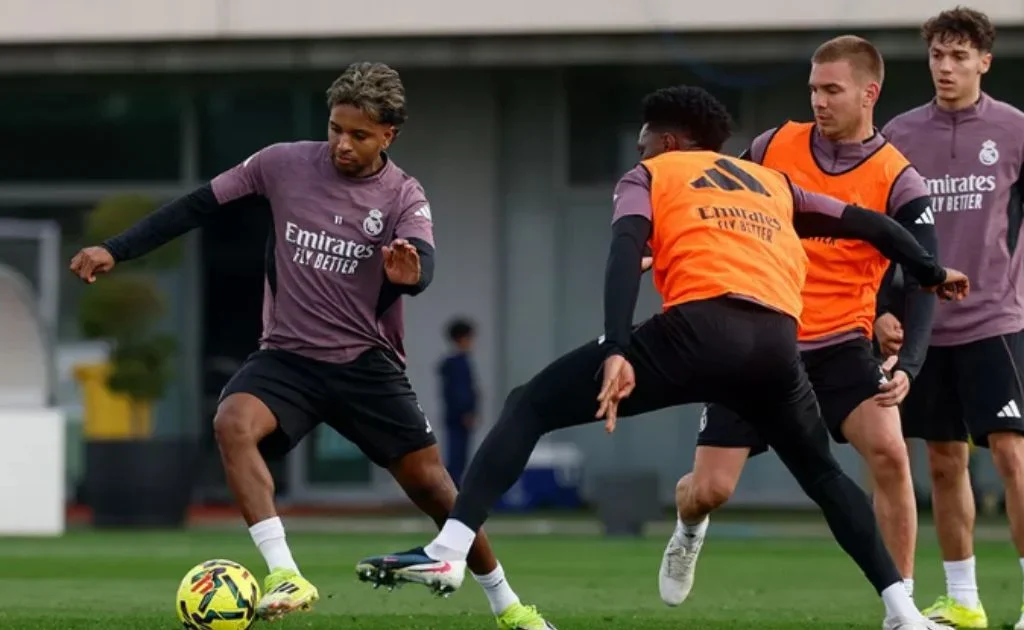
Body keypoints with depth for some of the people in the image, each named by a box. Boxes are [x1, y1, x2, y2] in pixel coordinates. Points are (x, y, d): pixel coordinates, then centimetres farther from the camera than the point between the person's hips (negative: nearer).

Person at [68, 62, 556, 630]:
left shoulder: (402, 197, -7)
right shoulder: (284, 165, -4)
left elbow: (422, 266, -26)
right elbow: (199, 206, 5)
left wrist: (410, 271, -51)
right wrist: (117, 250, 0)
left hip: (367, 363, 0)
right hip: (288, 356, 0)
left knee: (429, 483, -1)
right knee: (233, 424, -30)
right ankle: (286, 577, -35)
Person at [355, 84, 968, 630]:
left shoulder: (651, 176, 21)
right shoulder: (774, 184, 33)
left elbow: (627, 251, 1)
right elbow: (869, 223, 36)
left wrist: (616, 350, -12)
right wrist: (932, 273, 52)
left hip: (701, 326, -4)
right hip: (778, 340, 4)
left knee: (531, 407, 5)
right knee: (823, 473, 30)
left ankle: (449, 551, -10)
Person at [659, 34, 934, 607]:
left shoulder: (899, 183, -9)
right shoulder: (773, 147, -1)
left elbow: (922, 285, -14)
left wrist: (907, 367, -27)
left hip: (839, 345, -2)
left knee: (889, 453, -25)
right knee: (709, 490, -1)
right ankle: (689, 532, 39)